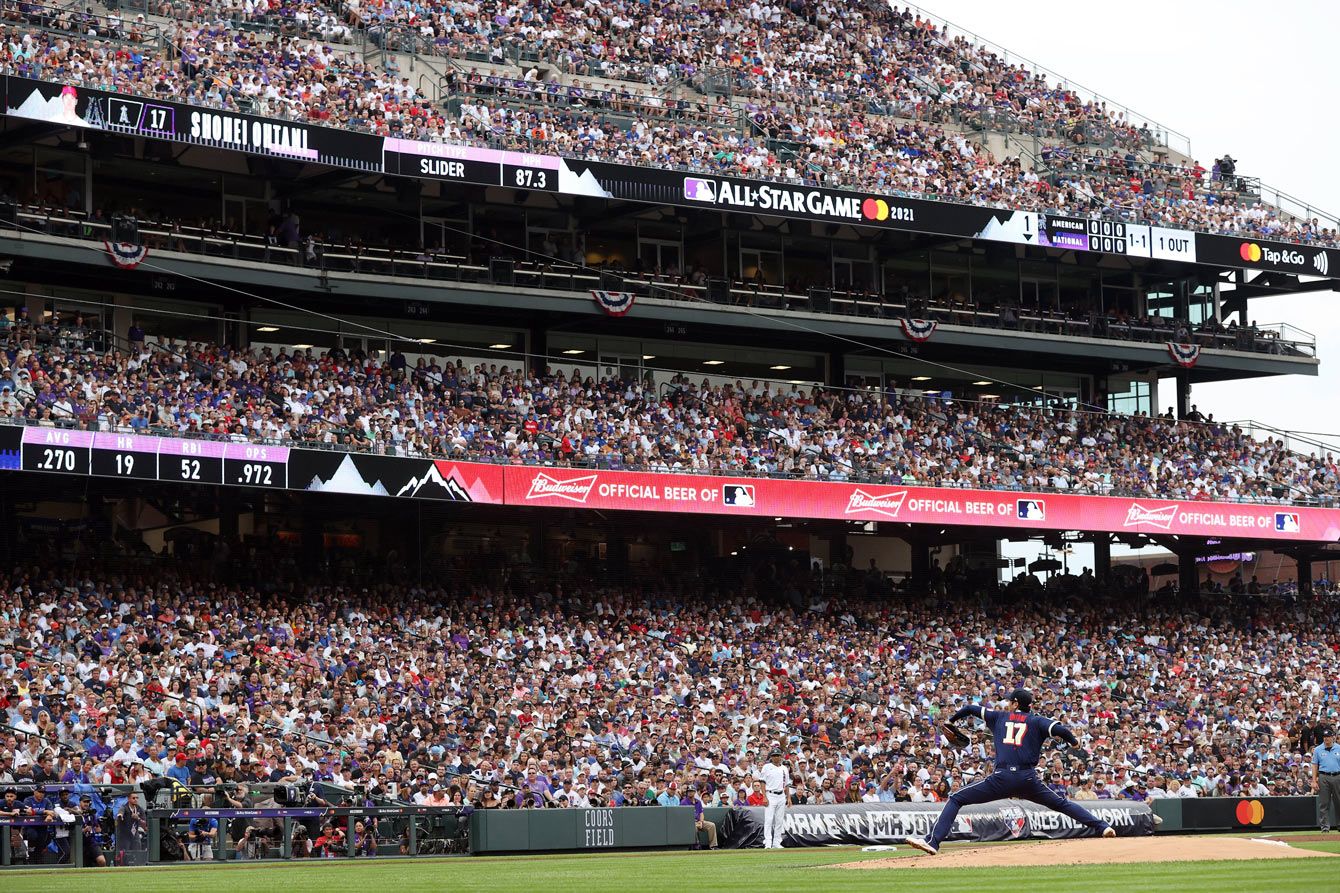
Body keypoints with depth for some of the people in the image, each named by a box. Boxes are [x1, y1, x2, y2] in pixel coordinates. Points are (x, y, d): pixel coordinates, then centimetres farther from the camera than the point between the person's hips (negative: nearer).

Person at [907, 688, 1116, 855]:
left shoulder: (999, 717, 18)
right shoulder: (1036, 722, 13)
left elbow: (971, 708, 24)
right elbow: (1060, 730, -3)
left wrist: (952, 720, 41)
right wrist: (1074, 741, 18)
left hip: (1002, 779, -2)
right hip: (1029, 780, 2)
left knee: (956, 799, 4)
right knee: (1062, 804, 20)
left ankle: (933, 841, -12)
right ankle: (1102, 826, 11)